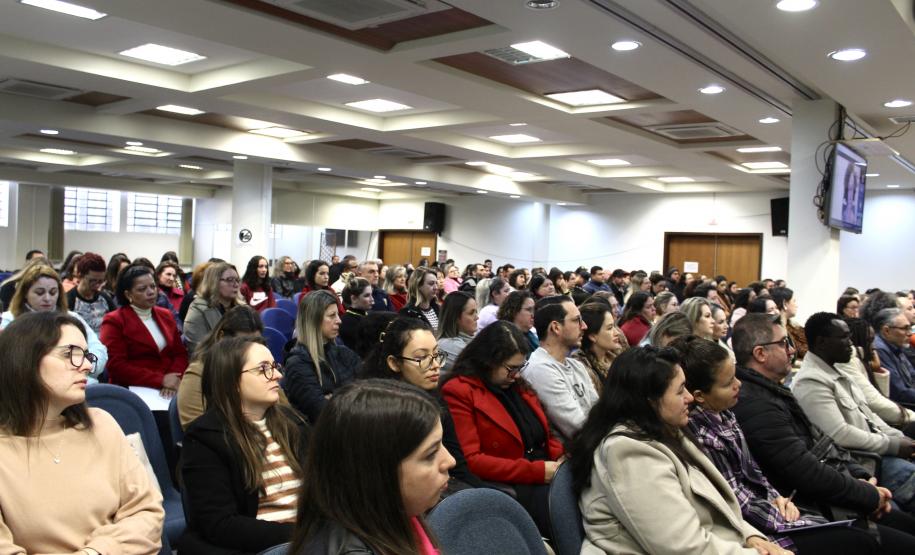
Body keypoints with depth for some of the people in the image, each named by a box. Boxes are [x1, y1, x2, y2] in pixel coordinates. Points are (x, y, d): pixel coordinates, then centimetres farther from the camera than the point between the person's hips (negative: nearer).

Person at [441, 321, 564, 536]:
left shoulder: (516, 385, 16)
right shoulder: (458, 392, -8)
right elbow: (469, 460, -15)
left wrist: (562, 456, -1)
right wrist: (537, 471, -16)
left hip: (546, 476, 7)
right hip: (506, 487, -7)